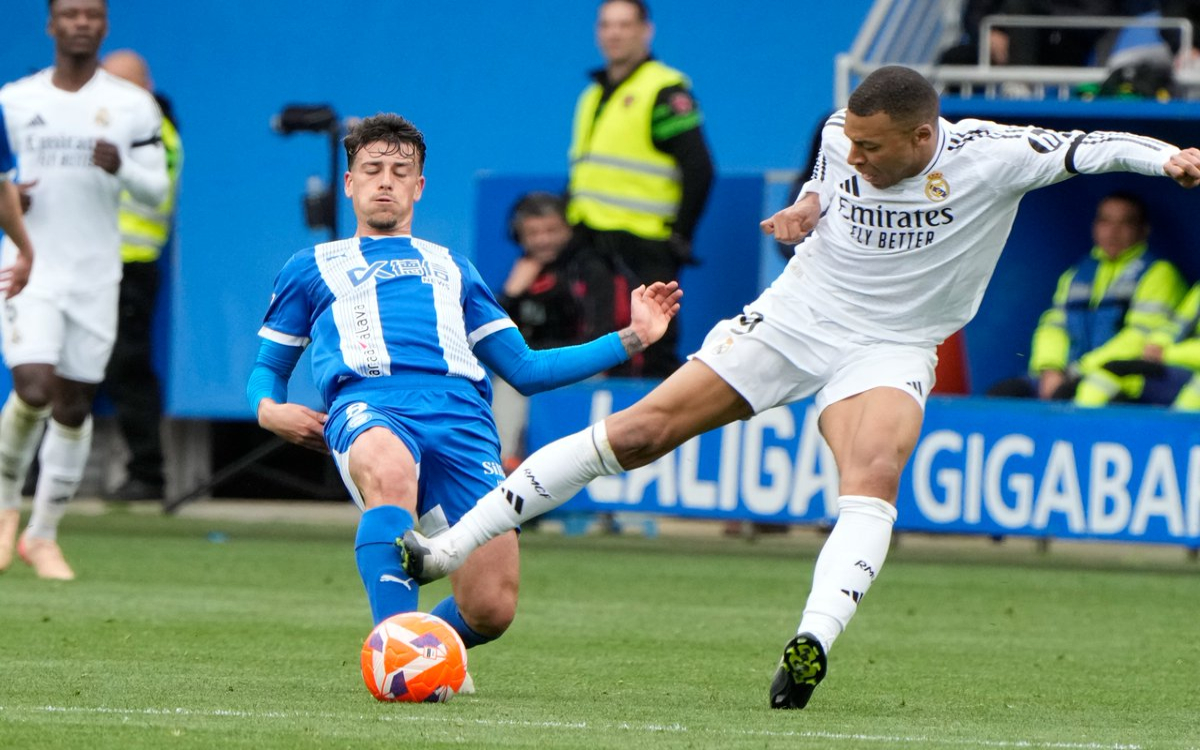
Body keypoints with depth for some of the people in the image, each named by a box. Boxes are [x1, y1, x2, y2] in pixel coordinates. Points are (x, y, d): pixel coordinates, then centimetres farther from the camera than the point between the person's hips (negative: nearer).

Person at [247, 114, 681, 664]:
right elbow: (268, 369, 30)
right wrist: (268, 409, 5)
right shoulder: (311, 269, 30)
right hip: (368, 407, -2)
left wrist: (632, 338, 26)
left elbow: (525, 370, 33)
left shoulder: (451, 269, 36)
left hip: (461, 416, 2)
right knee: (390, 471, -44)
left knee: (491, 610, -18)